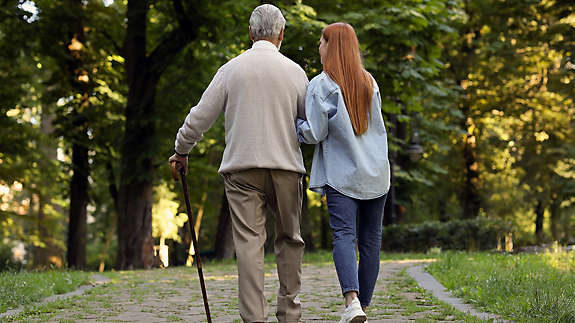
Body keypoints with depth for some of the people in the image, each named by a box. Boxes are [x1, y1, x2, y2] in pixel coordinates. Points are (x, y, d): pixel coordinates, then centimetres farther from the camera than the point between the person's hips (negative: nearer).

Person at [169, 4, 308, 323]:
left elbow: (200, 116, 4)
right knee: (289, 239, 13)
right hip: (287, 166, 1)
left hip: (242, 166, -1)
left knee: (249, 242, -4)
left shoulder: (232, 69, 4)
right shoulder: (295, 71, 5)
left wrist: (181, 151, 18)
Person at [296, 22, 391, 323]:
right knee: (370, 239, 9)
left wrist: (296, 125, 10)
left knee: (344, 235, -11)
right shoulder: (370, 82, 10)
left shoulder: (320, 85, -7)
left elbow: (315, 134, -9)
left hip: (341, 173, -4)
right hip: (376, 173, 5)